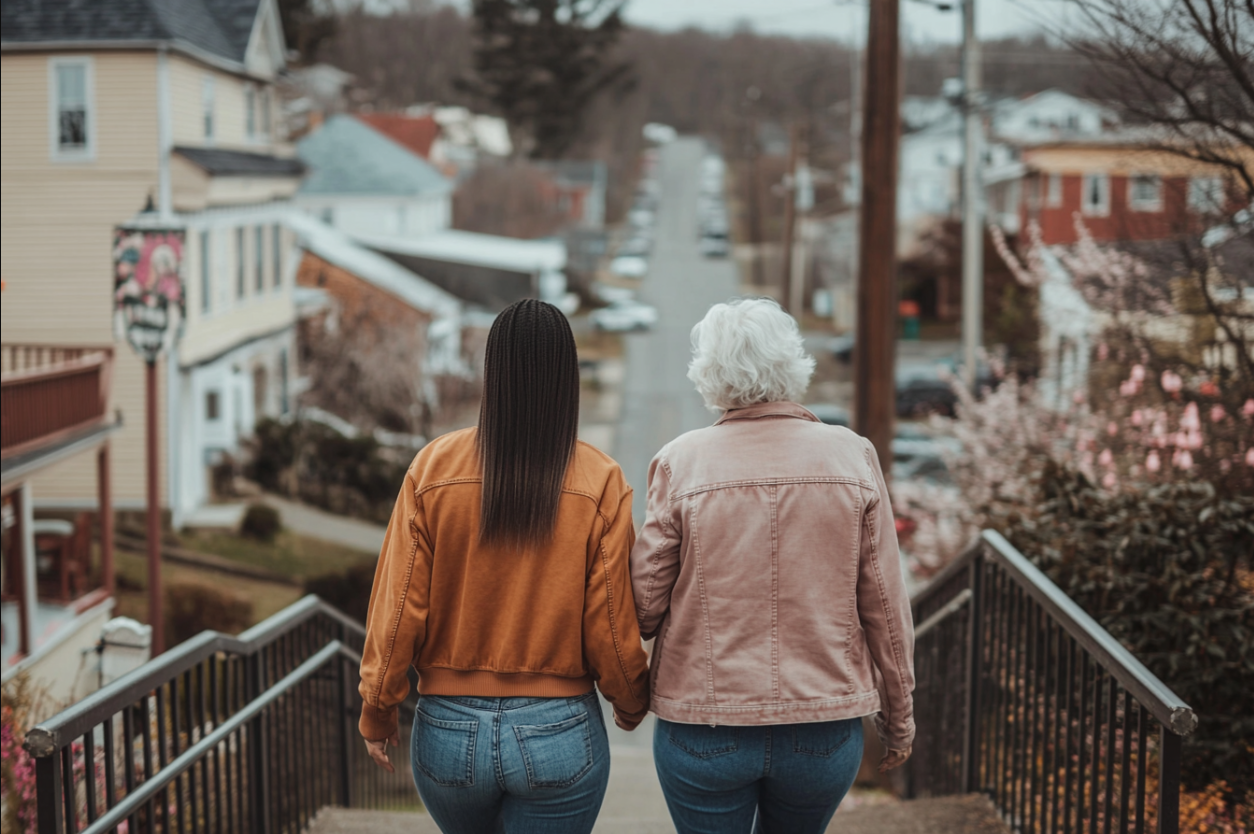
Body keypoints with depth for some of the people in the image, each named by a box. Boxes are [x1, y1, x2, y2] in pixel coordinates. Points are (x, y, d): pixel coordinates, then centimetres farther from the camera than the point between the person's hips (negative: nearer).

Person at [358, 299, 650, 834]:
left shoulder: (434, 468, -7)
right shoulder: (601, 483, -9)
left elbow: (398, 607, -5)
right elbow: (611, 624, -7)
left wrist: (377, 711, 8)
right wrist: (631, 702, 13)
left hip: (448, 730, 2)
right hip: (559, 734, -2)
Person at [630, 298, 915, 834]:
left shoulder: (681, 462, -8)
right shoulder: (852, 457, -5)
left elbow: (645, 603, -5)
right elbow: (884, 602, -1)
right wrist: (898, 713, 11)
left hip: (703, 727, -2)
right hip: (826, 727, 2)